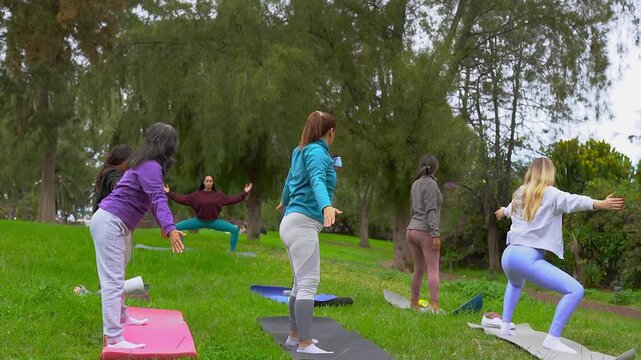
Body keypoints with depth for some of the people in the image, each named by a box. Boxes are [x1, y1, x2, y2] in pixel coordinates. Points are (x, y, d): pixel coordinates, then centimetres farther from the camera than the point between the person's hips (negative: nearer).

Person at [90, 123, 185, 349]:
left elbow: (152, 198, 26)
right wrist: (170, 228, -48)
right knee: (113, 281, -12)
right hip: (109, 223, -11)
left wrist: (163, 225, 37)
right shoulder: (150, 167, -19)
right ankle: (113, 339, -13)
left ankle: (121, 317, 43)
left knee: (117, 276, 26)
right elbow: (158, 199, -35)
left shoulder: (146, 164, 12)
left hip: (116, 224, 11)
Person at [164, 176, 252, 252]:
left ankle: (232, 252, -6)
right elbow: (181, 199, -1)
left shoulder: (218, 195, 0)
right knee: (176, 227, -13)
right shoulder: (196, 195, -2)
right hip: (199, 221, 0)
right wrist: (168, 193, -5)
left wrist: (245, 193, -4)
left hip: (214, 221, 0)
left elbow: (232, 199, 1)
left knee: (235, 229, -18)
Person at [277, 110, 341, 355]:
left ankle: (294, 336, 21)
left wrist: (284, 202, 56)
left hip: (292, 222, 10)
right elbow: (317, 180, -28)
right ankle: (305, 344, -16)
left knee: (301, 282, 14)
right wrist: (327, 206, -46)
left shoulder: (301, 151, 19)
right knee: (308, 283, -13)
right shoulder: (317, 152, -8)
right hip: (303, 223, -10)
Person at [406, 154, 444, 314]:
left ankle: (414, 304, 16)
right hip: (426, 231, -8)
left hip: (412, 229, 8)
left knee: (418, 269, 13)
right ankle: (434, 305, -18)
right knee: (433, 269, -10)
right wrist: (436, 234, -18)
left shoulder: (415, 184, 14)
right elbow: (431, 210, -16)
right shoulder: (430, 183, -9)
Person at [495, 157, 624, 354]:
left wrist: (503, 212, 67)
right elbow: (574, 201, -22)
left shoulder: (520, 194, 20)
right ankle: (552, 339, -16)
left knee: (515, 285, 41)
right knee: (575, 291, -11)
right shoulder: (550, 194, -1)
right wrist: (601, 204, -37)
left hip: (508, 256, 8)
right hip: (528, 258, -8)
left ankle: (505, 326, 34)